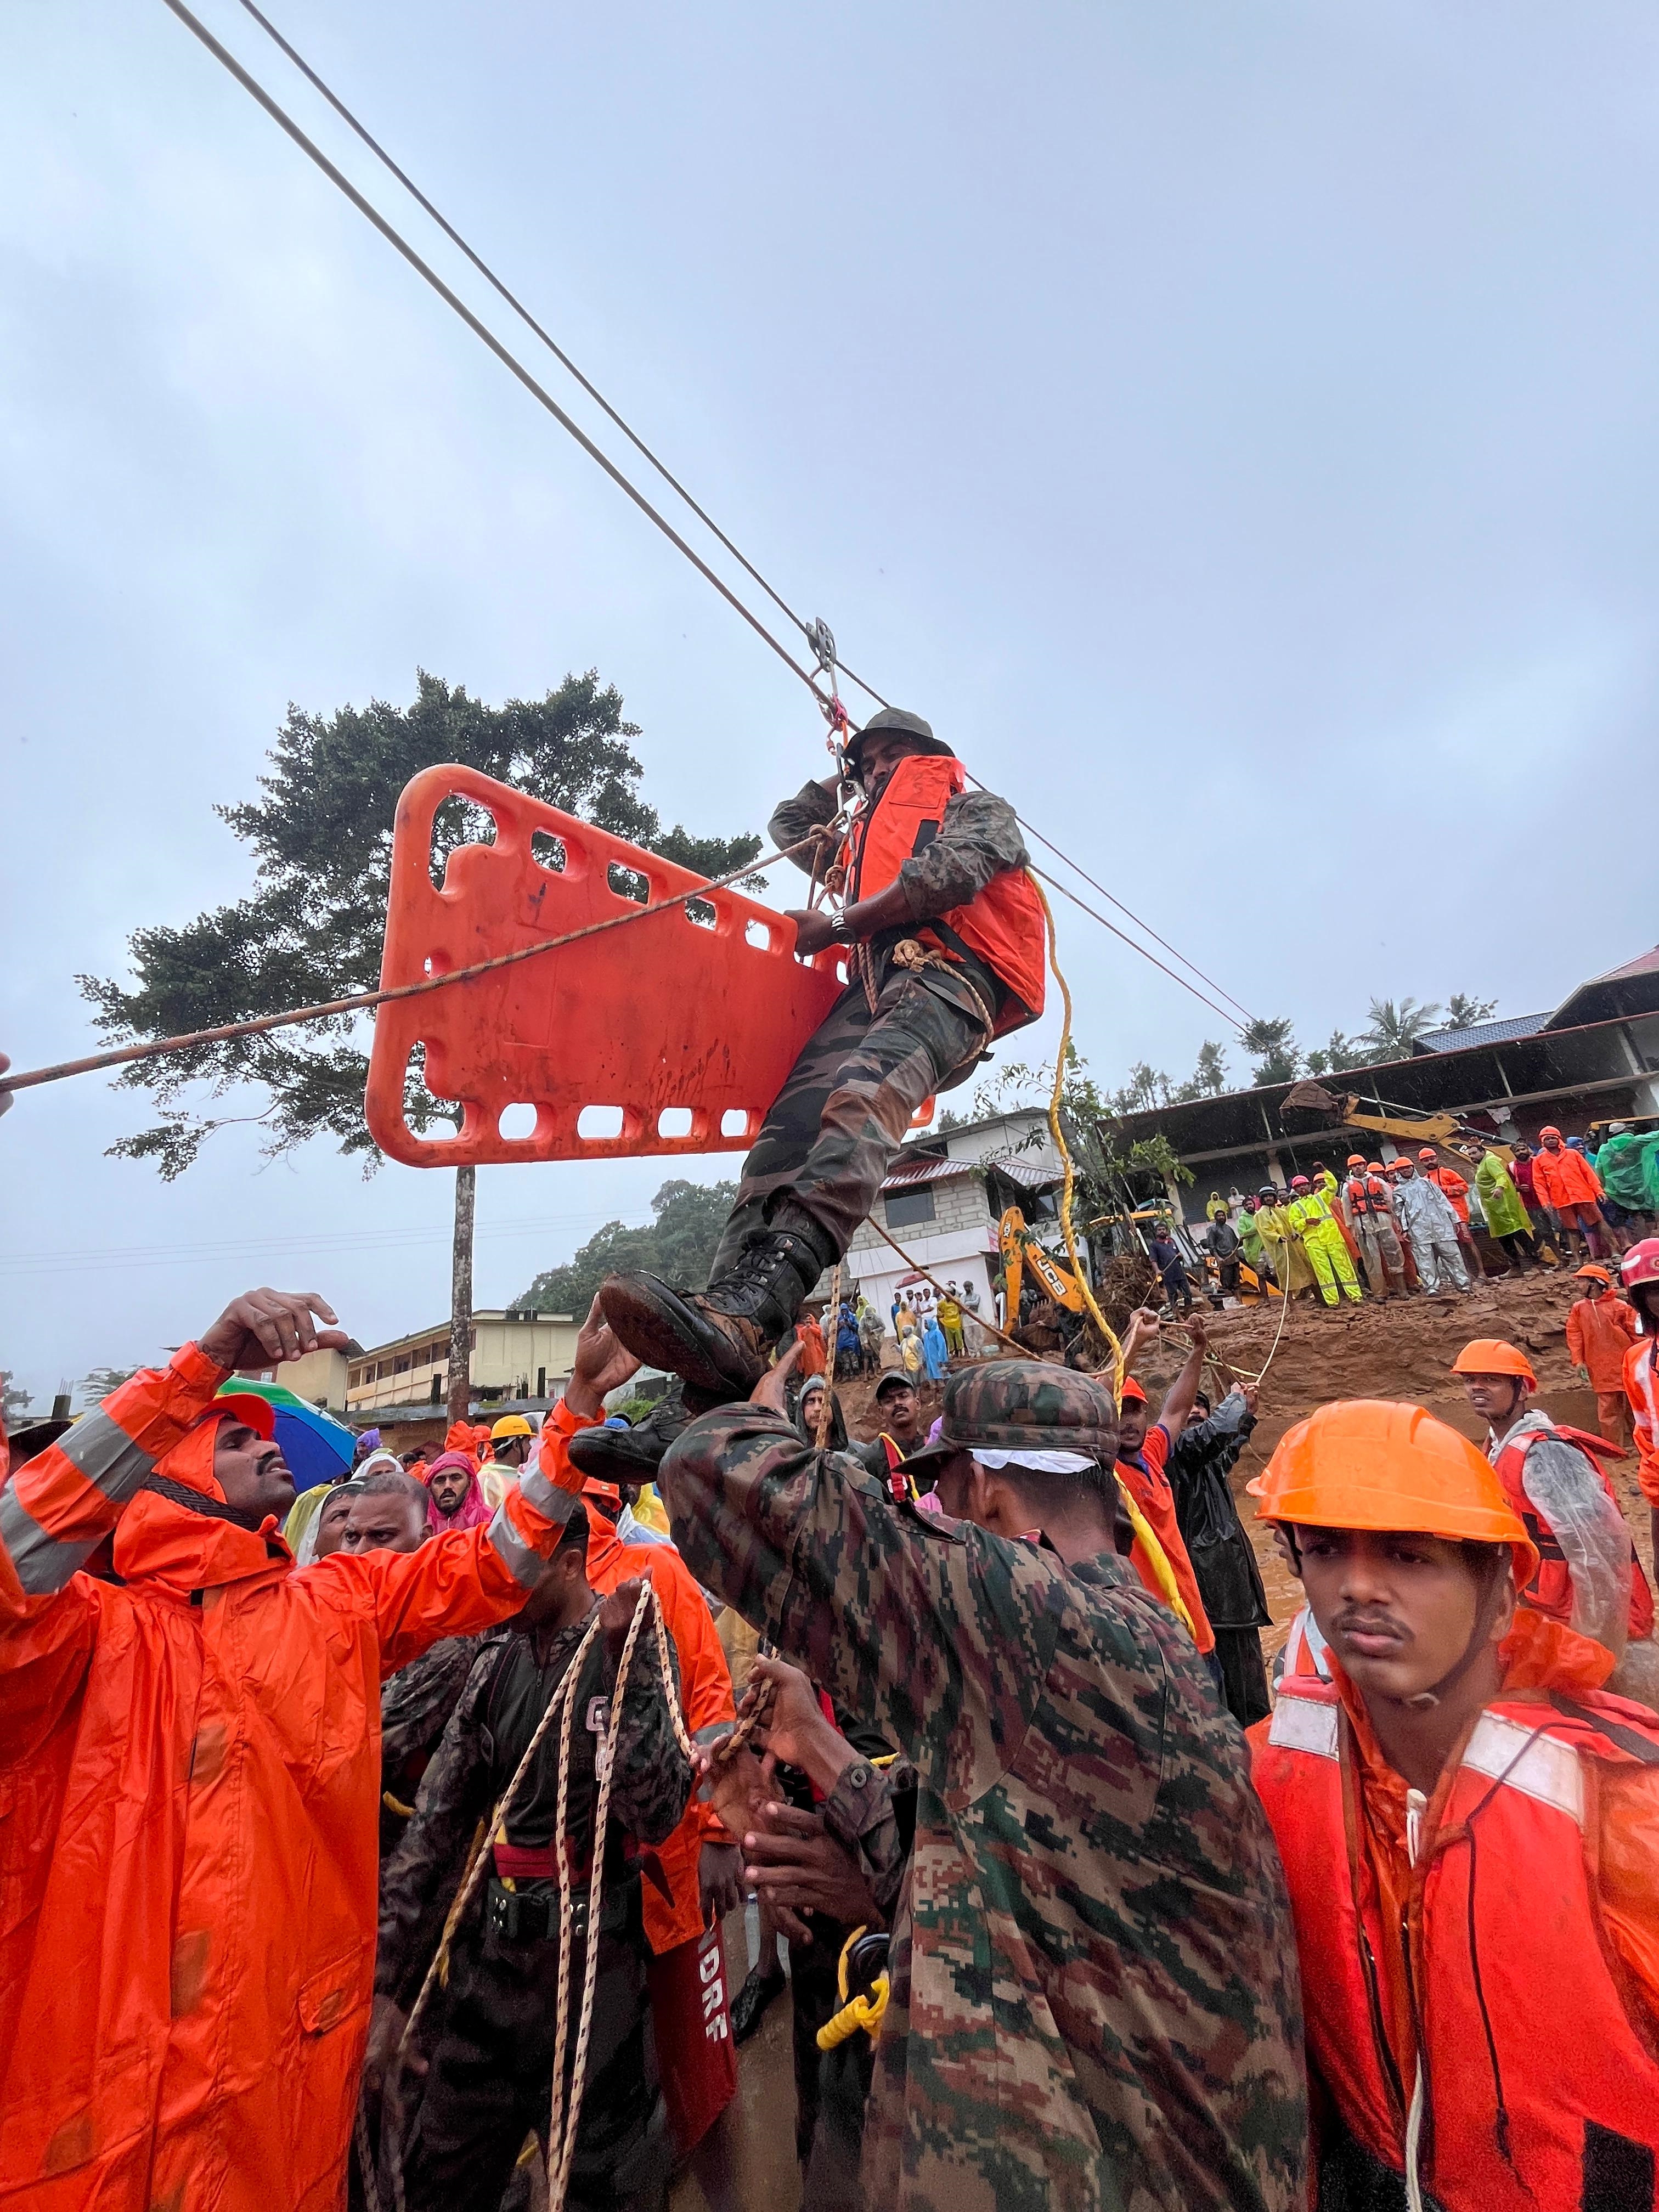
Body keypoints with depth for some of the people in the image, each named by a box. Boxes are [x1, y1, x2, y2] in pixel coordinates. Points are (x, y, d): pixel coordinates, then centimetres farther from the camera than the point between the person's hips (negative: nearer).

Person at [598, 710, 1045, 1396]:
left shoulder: (978, 810, 24)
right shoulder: (866, 837, 44)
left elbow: (953, 871, 1)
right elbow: (787, 825, 55)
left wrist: (838, 925, -1)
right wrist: (846, 773, 51)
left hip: (951, 975, -6)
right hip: (873, 985, 6)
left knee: (861, 1097, -37)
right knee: (789, 1122, -25)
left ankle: (746, 1313, -54)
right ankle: (728, 1303, -43)